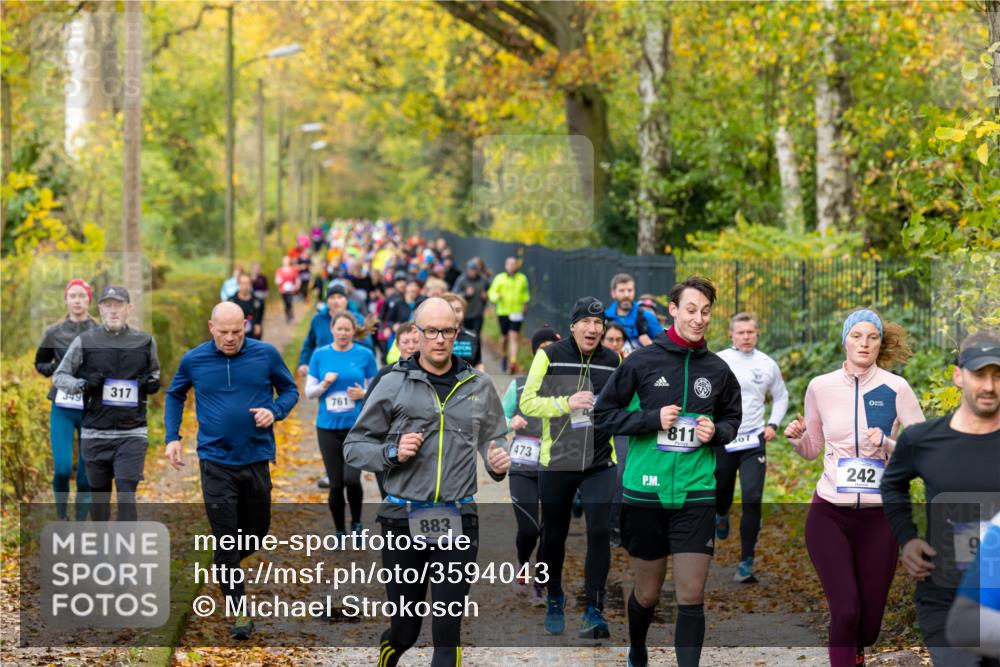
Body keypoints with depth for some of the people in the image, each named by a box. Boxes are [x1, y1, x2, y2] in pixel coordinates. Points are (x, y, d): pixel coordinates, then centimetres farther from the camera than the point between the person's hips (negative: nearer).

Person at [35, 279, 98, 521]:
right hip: (62, 409, 0)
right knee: (62, 469, -12)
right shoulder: (54, 333, 4)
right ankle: (62, 517, 13)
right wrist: (55, 369, -4)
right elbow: (39, 363, 17)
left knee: (87, 475, 2)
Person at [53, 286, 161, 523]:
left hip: (132, 434, -1)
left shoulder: (145, 342, 4)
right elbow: (59, 376, 6)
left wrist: (153, 382, -2)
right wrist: (83, 385, -13)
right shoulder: (84, 341, -1)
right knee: (99, 492, 12)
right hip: (94, 433, 1)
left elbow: (154, 372, 22)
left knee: (126, 493, -11)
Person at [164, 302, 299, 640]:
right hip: (216, 462, -1)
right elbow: (174, 396, 14)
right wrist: (172, 437, 4)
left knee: (258, 529, 16)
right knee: (226, 537, -2)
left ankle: (227, 564, 46)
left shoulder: (266, 354, -5)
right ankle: (238, 611, 4)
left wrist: (275, 411, -12)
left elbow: (290, 389, 8)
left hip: (256, 458, 1)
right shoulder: (194, 360, -3)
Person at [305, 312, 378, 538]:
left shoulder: (365, 355, 0)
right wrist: (324, 385, -14)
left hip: (357, 425, -2)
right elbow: (308, 392, 5)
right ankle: (340, 532, 22)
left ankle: (356, 522, 10)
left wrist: (364, 394, -14)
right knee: (336, 484, 3)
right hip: (328, 427, 2)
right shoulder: (320, 355, 3)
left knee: (352, 479, -17)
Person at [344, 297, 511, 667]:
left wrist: (499, 464, -3)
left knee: (449, 629, -4)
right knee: (404, 628, 10)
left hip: (457, 521, 1)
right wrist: (392, 453, -12)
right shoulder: (393, 385, 1)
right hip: (403, 519, -1)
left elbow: (493, 443, 19)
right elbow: (354, 447, 5)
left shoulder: (479, 386, 7)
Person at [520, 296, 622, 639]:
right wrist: (566, 403, -21)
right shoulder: (550, 356, -7)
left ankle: (594, 610, -3)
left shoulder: (614, 360, 3)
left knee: (599, 532, -10)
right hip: (556, 462, -1)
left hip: (600, 463, 1)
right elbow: (527, 403, -9)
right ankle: (554, 601, 31)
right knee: (554, 535, 10)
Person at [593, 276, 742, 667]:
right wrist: (653, 419, -14)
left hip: (696, 495, 1)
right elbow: (603, 413, -1)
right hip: (645, 493, -1)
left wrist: (716, 431, -4)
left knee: (692, 597, -6)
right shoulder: (642, 361, -4)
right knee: (647, 594, 12)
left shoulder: (718, 370, 3)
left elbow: (733, 418, 18)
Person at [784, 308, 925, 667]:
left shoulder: (895, 388, -5)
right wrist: (796, 437, -7)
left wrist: (887, 444, -20)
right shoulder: (820, 387, 1)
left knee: (868, 624, 9)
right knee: (845, 612, -16)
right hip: (829, 514, 0)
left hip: (878, 516, 0)